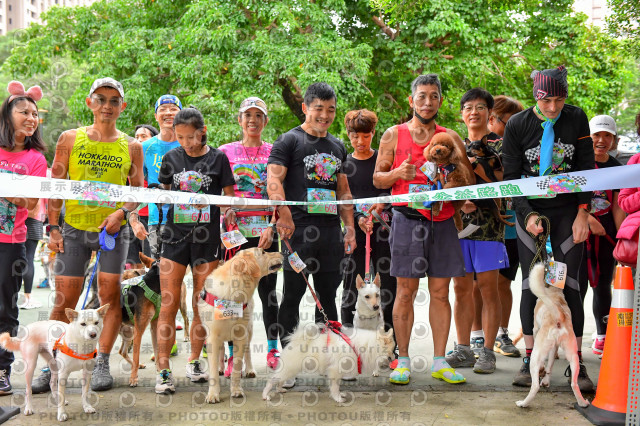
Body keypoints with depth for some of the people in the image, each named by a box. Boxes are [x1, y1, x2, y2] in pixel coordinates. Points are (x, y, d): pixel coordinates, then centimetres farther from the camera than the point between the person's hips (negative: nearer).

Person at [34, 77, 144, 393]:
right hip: (74, 228, 0)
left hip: (113, 230, 0)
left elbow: (137, 192, 8)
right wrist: (53, 227, -2)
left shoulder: (131, 147, 6)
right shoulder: (70, 139, 4)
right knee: (64, 300, 1)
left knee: (110, 296, 0)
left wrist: (121, 213, -11)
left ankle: (101, 363, 11)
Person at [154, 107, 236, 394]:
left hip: (207, 239, -1)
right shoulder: (171, 158, 9)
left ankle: (194, 361, 23)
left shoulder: (218, 158, 3)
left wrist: (229, 213, -9)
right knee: (169, 304, -4)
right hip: (175, 236, 1)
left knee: (202, 305, 6)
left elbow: (229, 196, 6)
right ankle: (163, 370, 1)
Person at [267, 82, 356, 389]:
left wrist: (349, 226, 13)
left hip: (331, 229, 6)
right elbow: (273, 181, -10)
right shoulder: (289, 141, 1)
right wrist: (284, 215, -25)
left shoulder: (337, 146, 20)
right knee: (293, 294, -2)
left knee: (328, 294, 11)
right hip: (299, 228, -6)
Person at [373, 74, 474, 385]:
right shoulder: (394, 135, 7)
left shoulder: (450, 138, 12)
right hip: (408, 219, -2)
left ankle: (439, 362, 12)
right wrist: (398, 173, -12)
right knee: (405, 292, -1)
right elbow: (378, 178, 7)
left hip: (442, 221, 2)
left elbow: (469, 180, 13)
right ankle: (403, 361, 8)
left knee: (440, 292, 4)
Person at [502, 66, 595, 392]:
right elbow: (511, 177, -2)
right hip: (530, 212, 0)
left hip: (569, 212, 0)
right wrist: (528, 215, -14)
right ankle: (529, 359, 10)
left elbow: (586, 168, 2)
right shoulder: (517, 125, -5)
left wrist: (583, 214, -5)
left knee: (569, 285, -3)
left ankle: (577, 364, 4)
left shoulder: (576, 119, -2)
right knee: (531, 285, 1)